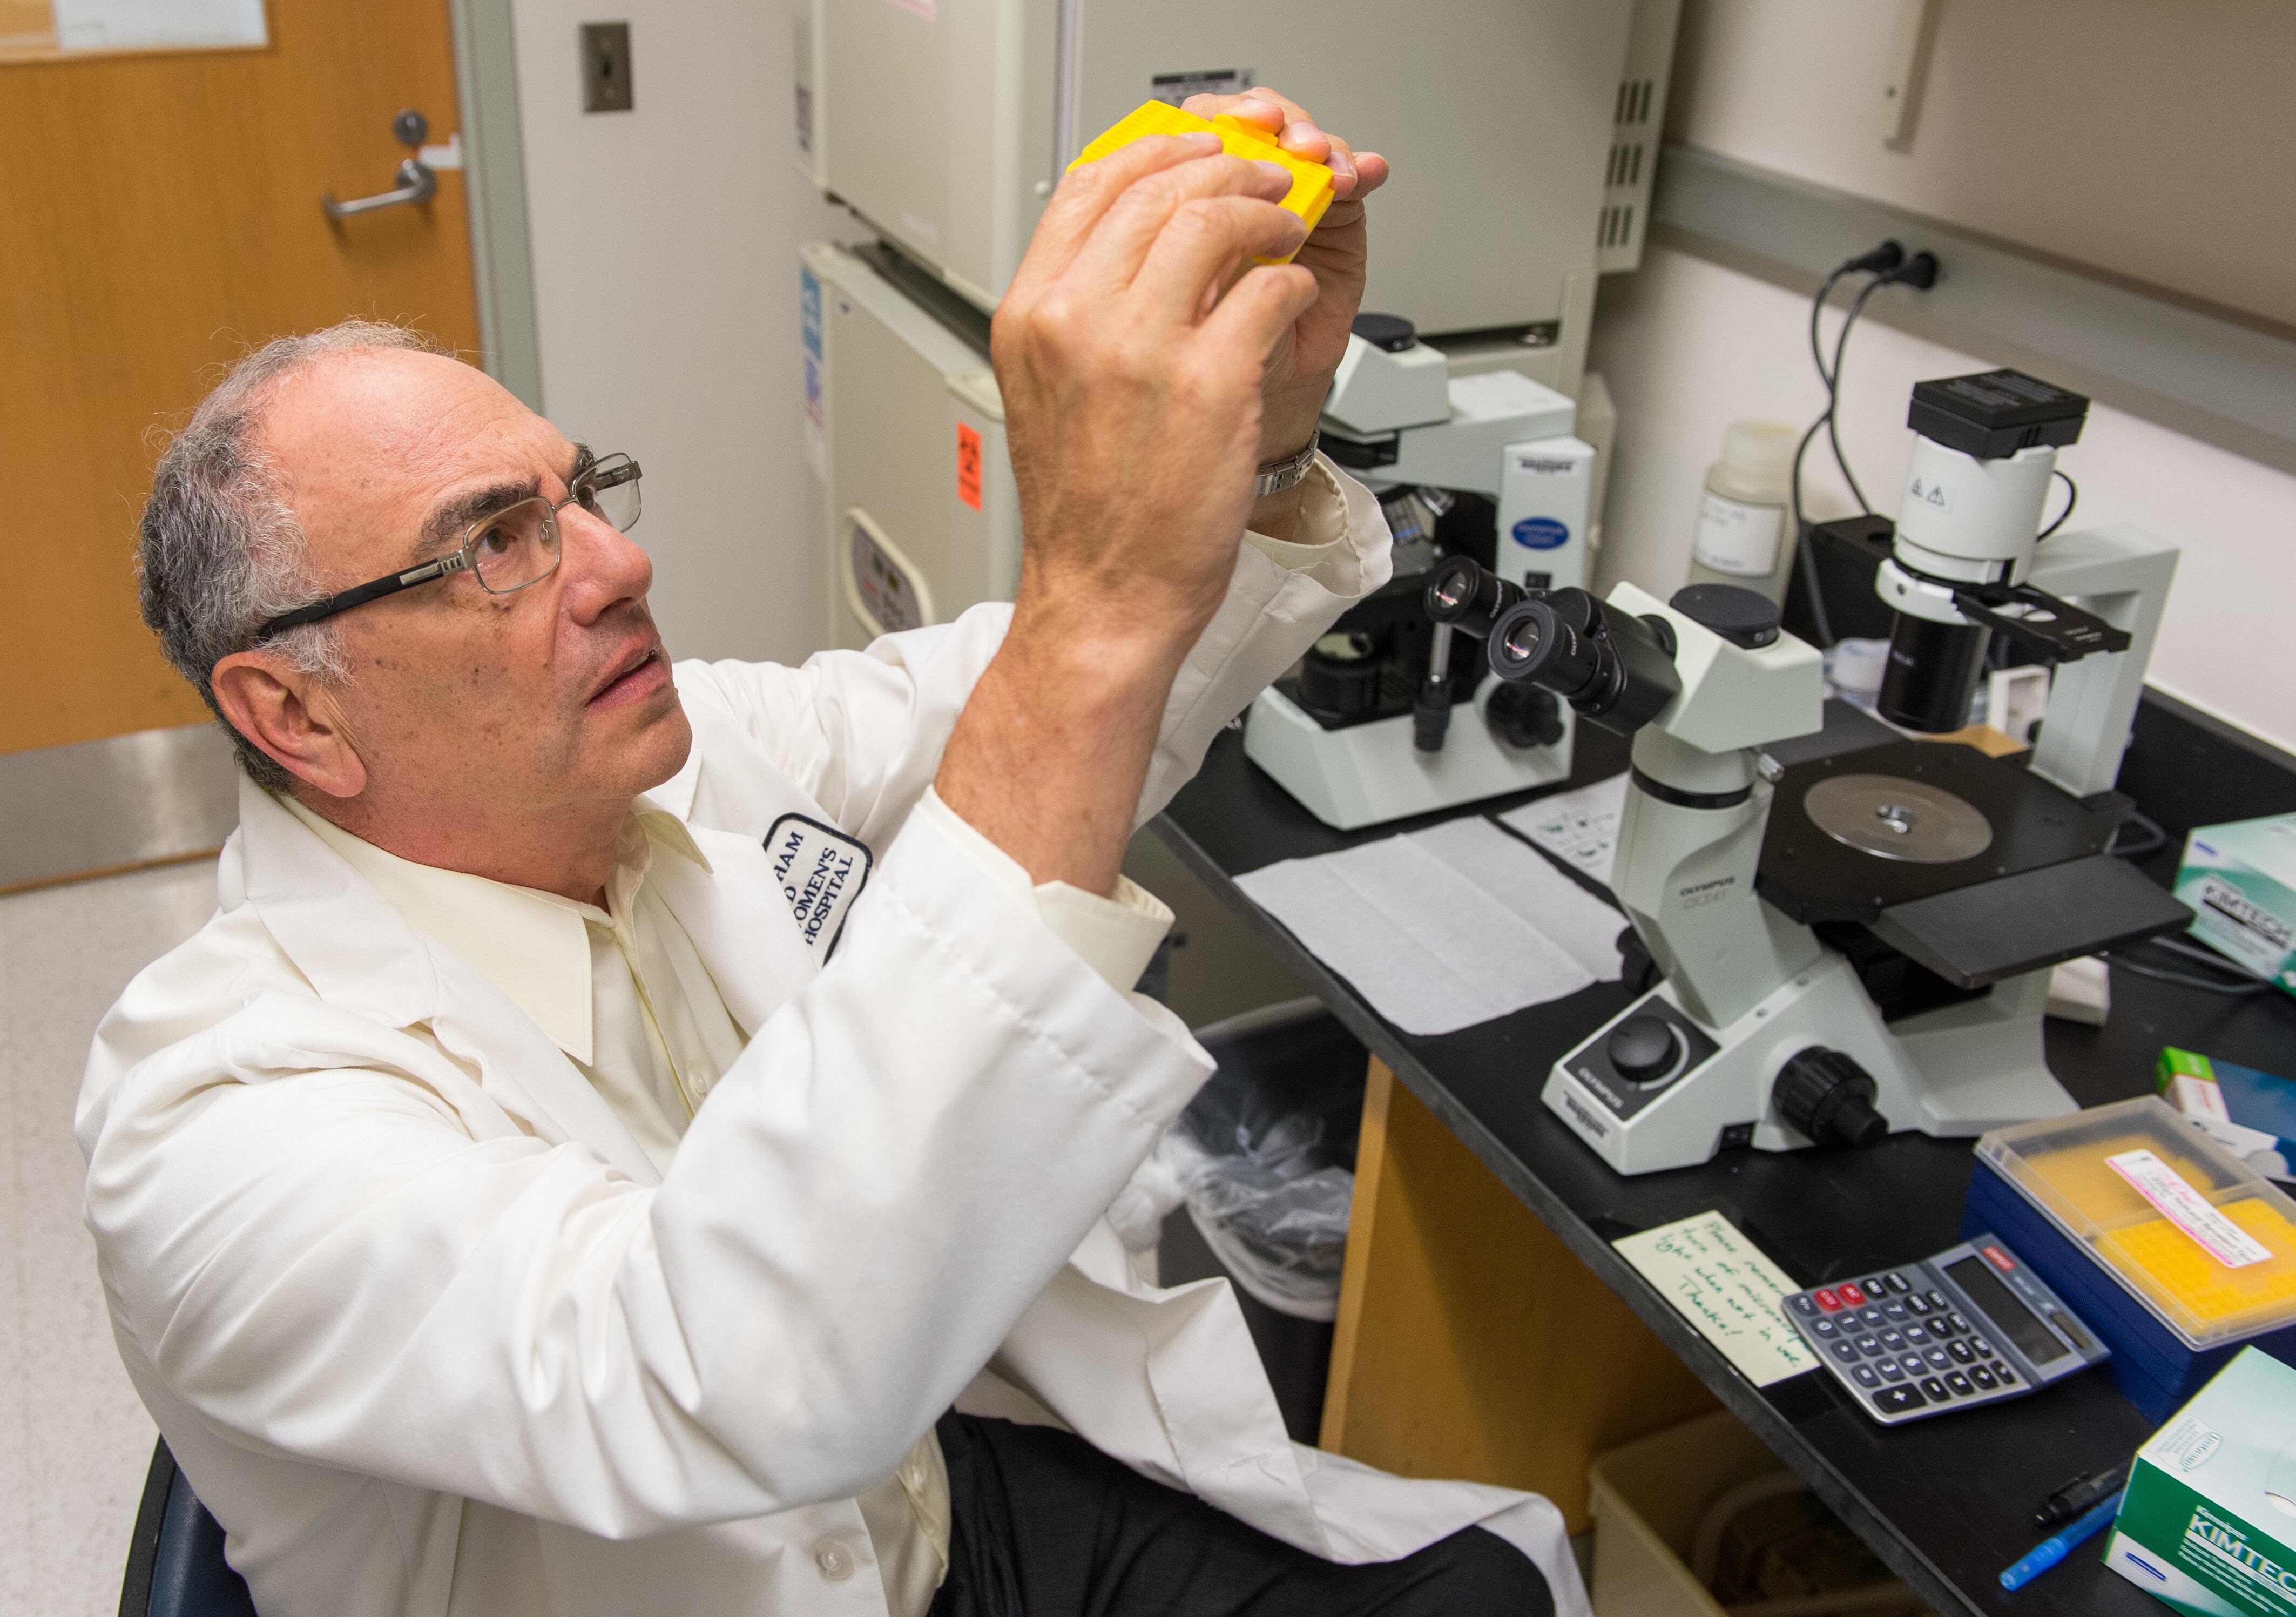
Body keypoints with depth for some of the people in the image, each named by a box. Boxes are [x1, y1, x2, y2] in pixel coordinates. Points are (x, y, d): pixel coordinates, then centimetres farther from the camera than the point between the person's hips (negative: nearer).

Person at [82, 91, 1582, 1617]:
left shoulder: (689, 747, -5)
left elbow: (1078, 719, 2)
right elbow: (742, 1389, -42)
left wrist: (1265, 420, -20)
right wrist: (1098, 612, -48)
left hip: (982, 1477, 5)